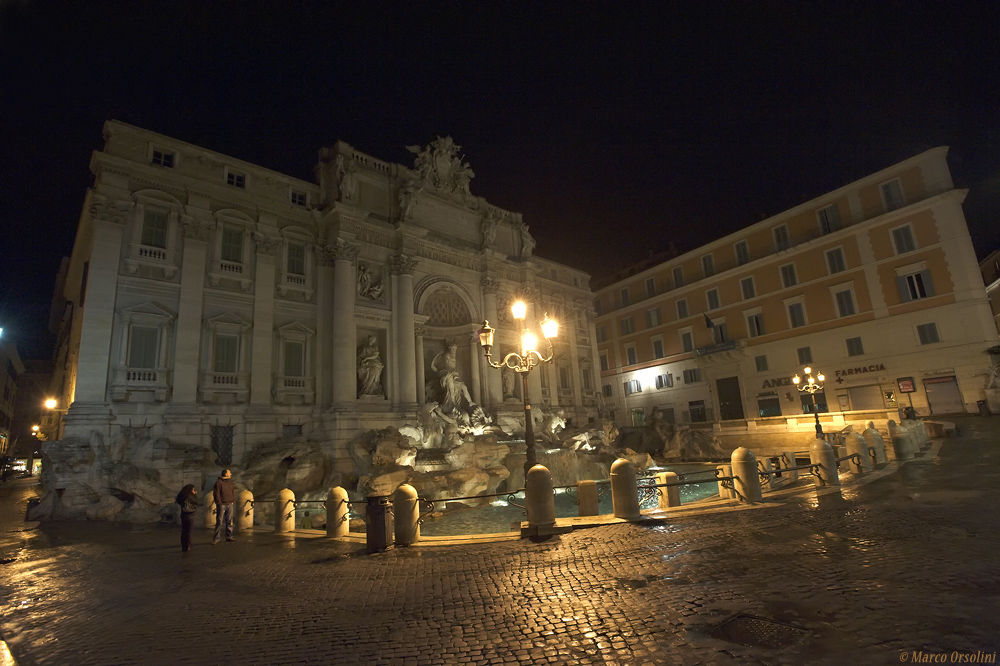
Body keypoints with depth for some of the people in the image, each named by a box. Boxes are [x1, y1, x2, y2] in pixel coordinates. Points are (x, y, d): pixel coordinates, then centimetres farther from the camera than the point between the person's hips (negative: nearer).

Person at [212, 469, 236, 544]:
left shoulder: (230, 482, 13)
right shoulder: (218, 482, -6)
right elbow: (216, 494, -9)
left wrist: (233, 501, 8)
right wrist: (219, 503, -13)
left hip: (229, 504, 6)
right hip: (222, 505, -6)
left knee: (229, 521, 8)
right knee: (219, 522, -4)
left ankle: (229, 536, 14)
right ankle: (217, 538, 2)